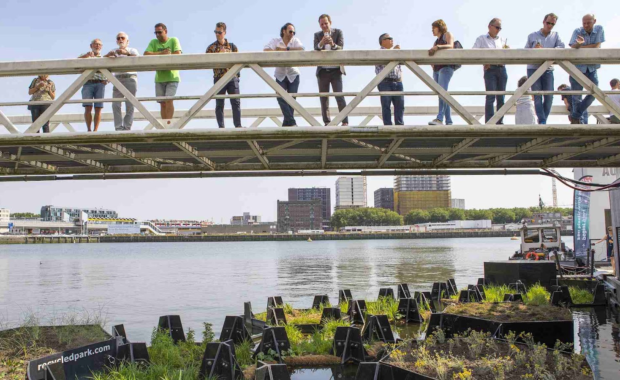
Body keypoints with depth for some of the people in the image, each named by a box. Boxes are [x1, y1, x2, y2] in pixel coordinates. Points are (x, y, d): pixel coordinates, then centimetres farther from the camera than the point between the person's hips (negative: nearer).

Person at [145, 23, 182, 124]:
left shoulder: (173, 40, 1)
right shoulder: (153, 42, 9)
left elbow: (178, 55, -14)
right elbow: (146, 55, -4)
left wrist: (157, 55, -14)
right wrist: (162, 53, -12)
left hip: (172, 77, -3)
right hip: (159, 78, 3)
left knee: (169, 100, -17)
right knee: (162, 103, 2)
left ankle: (168, 123, -20)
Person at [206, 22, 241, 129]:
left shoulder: (232, 46, 12)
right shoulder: (211, 47, 9)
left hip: (232, 77, 1)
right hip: (219, 78, -1)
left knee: (236, 102, -4)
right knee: (219, 104, -1)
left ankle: (238, 126, -1)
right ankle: (221, 127, 3)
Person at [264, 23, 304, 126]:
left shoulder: (295, 40, 1)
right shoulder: (275, 41, 1)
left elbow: (301, 49, -20)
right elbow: (266, 50, -15)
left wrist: (285, 49, -21)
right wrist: (277, 51, -28)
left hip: (293, 75, 0)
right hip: (280, 74, 0)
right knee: (280, 97, -16)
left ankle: (287, 123, 10)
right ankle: (291, 121, -16)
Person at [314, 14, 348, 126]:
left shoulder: (338, 32, 2)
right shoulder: (317, 35, 7)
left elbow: (341, 48, -9)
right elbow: (315, 49, -7)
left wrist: (333, 44, -31)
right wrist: (321, 44, -29)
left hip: (336, 70, -2)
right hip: (322, 71, 3)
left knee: (339, 96, -9)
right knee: (324, 98, 2)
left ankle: (345, 122, -10)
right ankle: (327, 123, 6)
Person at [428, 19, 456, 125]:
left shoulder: (447, 34, 7)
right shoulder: (436, 41, 28)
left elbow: (450, 46, -13)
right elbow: (432, 54, 20)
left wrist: (438, 47, -27)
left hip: (446, 67, -8)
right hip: (436, 68, 8)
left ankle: (439, 118, -35)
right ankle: (448, 121, 3)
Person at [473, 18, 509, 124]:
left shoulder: (502, 40, 21)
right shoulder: (481, 39, 10)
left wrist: (506, 50, -2)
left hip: (501, 69, 4)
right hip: (489, 69, -4)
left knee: (501, 97, 3)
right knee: (490, 97, -12)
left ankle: (500, 121, 7)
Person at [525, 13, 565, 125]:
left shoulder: (555, 35, 14)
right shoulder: (532, 36, 12)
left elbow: (562, 47, -3)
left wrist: (545, 50, -16)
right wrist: (534, 49, -11)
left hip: (548, 69, 2)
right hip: (533, 68, -2)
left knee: (549, 96, -3)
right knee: (537, 96, -8)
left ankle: (543, 120, 8)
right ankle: (542, 121, -12)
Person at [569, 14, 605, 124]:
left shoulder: (599, 29, -1)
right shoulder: (577, 31, -3)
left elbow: (597, 46, -11)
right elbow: (573, 47, -15)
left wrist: (581, 47, -11)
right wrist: (579, 43, -36)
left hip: (591, 67, 1)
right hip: (577, 67, -1)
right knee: (576, 95, 0)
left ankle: (575, 117, 2)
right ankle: (580, 119, 15)